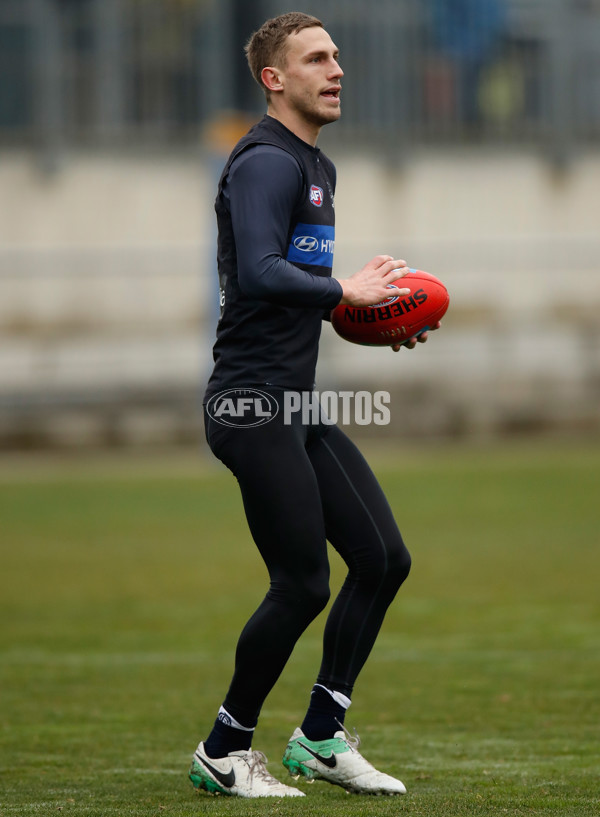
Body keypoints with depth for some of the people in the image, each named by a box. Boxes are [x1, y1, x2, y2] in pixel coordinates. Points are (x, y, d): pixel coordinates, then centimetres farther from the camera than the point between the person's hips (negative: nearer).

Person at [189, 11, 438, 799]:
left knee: (383, 559, 7)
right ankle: (223, 753, 7)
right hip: (255, 405, -10)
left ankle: (321, 737, 15)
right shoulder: (265, 163, -13)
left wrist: (371, 313, 12)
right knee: (303, 585, -8)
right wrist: (344, 291, -19)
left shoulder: (317, 167, 18)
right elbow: (262, 274, -26)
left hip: (301, 407, 10)